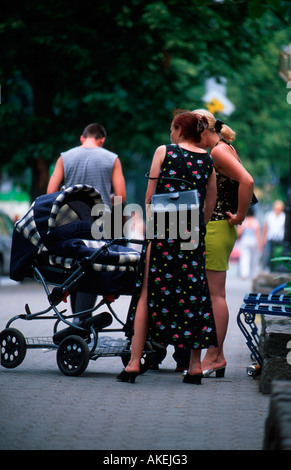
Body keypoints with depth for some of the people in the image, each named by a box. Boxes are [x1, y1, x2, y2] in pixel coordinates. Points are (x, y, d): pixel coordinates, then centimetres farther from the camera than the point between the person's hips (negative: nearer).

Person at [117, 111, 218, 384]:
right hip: (193, 231, 3)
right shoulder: (208, 161, 10)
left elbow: (149, 197, 2)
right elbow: (210, 205, 10)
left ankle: (134, 362, -2)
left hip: (163, 228, -3)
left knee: (147, 291, 1)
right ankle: (195, 365, 5)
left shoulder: (164, 152, 2)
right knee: (194, 291, 6)